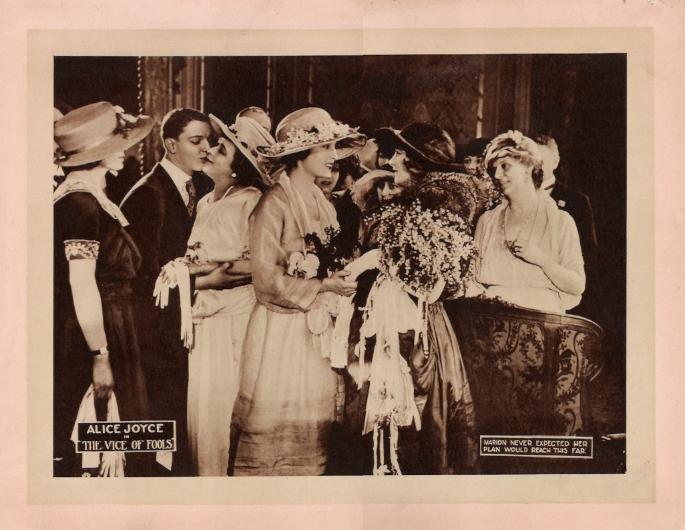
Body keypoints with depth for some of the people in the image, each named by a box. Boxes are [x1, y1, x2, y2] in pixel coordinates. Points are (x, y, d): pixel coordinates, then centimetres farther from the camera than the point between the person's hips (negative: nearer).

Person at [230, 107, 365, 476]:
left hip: (318, 329, 7)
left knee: (313, 426, 9)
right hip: (282, 330, -7)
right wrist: (321, 287, -17)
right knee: (274, 428, -1)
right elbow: (266, 278, -16)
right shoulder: (275, 203, -11)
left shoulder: (324, 205, 12)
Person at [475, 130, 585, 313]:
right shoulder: (487, 220, 17)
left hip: (542, 313, -2)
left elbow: (577, 287, 1)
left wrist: (541, 259, -10)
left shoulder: (561, 221, 5)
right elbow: (474, 276, 15)